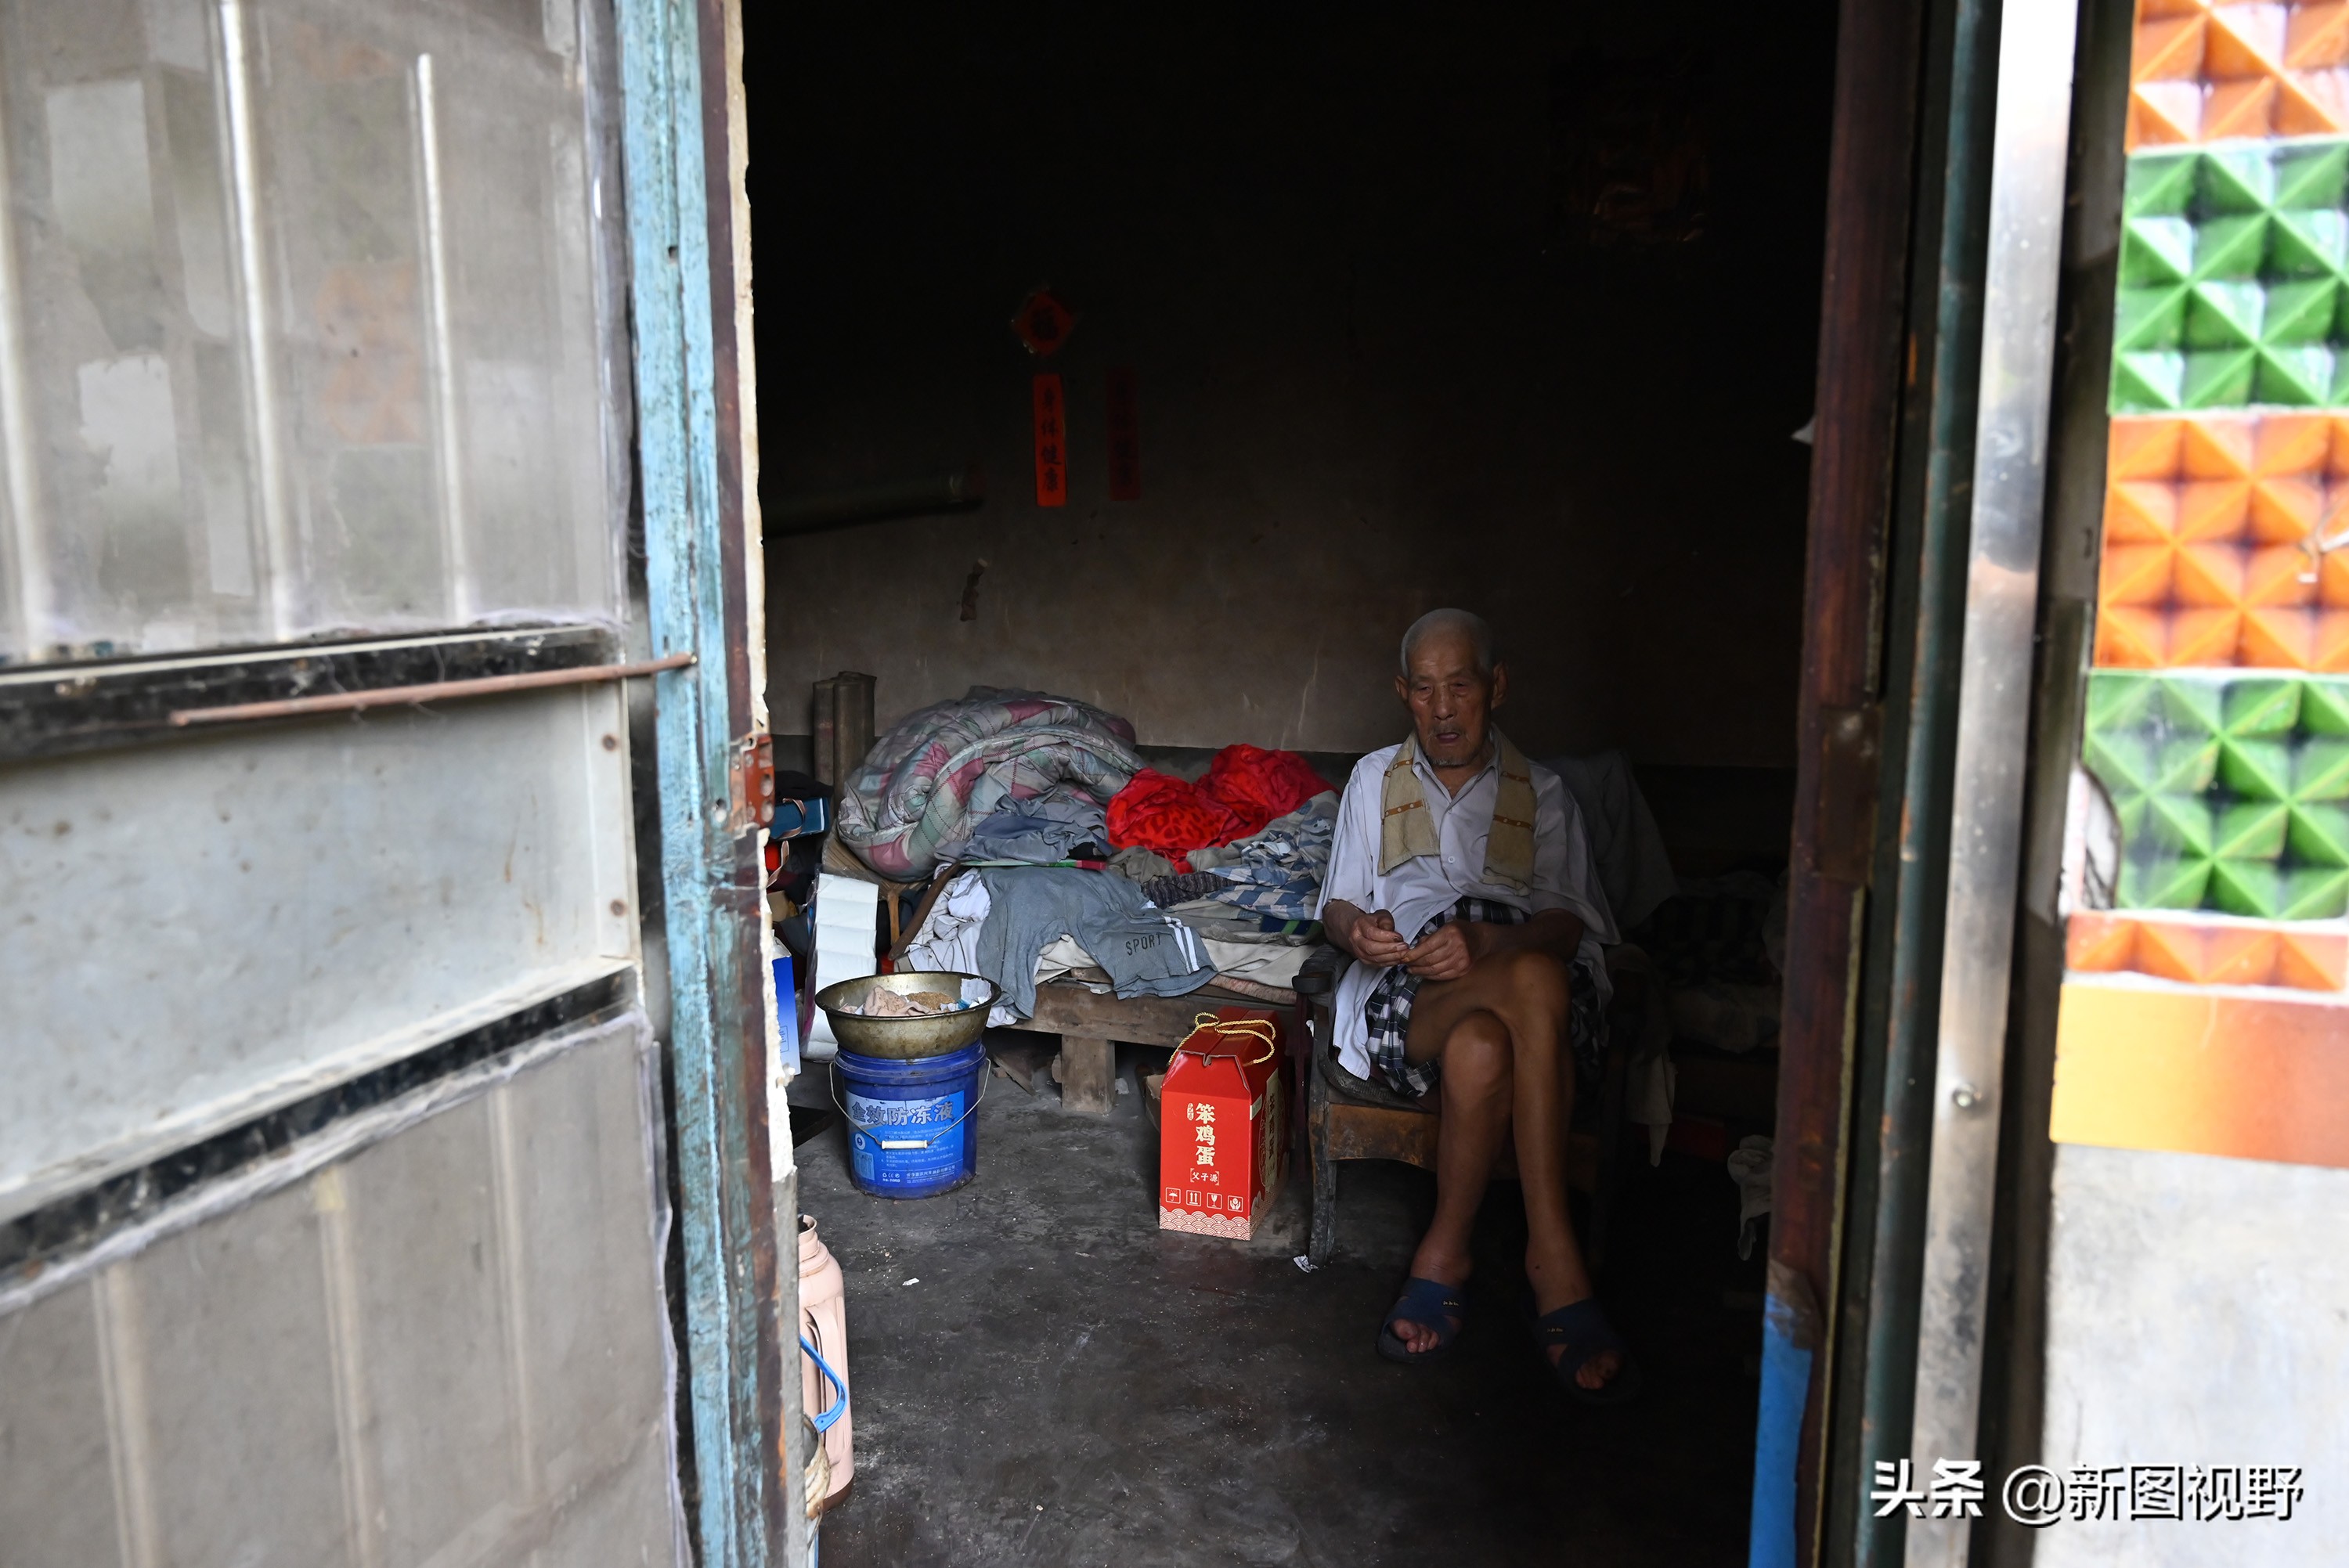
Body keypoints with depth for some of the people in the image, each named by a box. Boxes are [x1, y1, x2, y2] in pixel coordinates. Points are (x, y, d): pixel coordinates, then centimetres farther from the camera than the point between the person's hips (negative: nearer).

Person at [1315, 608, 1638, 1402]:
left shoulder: (1541, 791, 20)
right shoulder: (1375, 779, 24)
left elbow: (1568, 921, 4)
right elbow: (1339, 904, 18)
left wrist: (1488, 943, -19)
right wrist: (1358, 931, -9)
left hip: (1526, 973, 1)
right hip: (1407, 999, 0)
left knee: (1481, 1051, -40)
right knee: (1534, 981, -37)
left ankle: (1444, 1255, -25)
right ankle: (1554, 1261, -29)